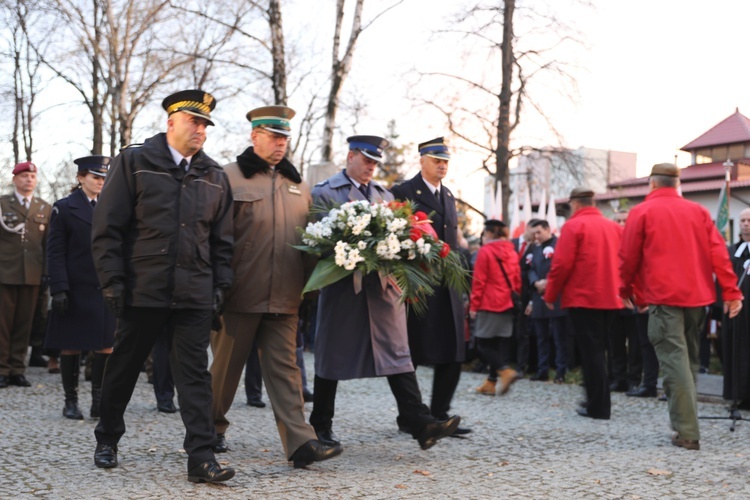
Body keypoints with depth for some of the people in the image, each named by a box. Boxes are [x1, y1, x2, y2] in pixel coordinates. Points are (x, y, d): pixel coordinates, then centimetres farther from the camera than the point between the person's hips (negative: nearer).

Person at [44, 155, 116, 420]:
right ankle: (71, 401, 15)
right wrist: (58, 289, -13)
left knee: (106, 346, -1)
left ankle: (99, 402, 6)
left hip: (105, 289, 3)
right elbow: (55, 252, -4)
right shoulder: (64, 208, 1)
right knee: (71, 346, 4)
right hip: (75, 289, -3)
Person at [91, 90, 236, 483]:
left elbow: (222, 239, 13)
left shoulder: (215, 176, 10)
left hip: (195, 295, 2)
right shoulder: (133, 162, -1)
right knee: (123, 369, 12)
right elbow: (107, 227, -4)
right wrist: (113, 281, -9)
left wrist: (221, 286, 4)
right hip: (142, 290, -2)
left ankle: (201, 458, -2)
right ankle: (107, 441, 31)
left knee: (195, 374, -2)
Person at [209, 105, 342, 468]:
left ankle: (300, 443, -5)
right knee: (226, 365, 9)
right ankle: (212, 428, 28)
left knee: (284, 368, 1)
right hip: (239, 295, -4)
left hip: (284, 298, 4)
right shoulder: (230, 177, -1)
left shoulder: (299, 186, 15)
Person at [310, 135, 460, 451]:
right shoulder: (324, 193, 2)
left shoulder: (384, 195, 18)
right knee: (331, 355, 7)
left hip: (383, 285, 4)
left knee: (398, 353, -3)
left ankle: (421, 424, -9)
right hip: (343, 286, -4)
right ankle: (320, 426, 20)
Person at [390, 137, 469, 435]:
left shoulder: (448, 196, 17)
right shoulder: (403, 193, -6)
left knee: (452, 355, 5)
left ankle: (439, 415, 13)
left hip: (448, 288, 7)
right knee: (412, 355, 1)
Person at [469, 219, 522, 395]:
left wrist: (474, 305, -5)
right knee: (501, 343, 7)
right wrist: (515, 296, 17)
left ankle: (506, 371, -18)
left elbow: (479, 281, -9)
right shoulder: (512, 252, 9)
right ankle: (492, 382, 8)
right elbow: (517, 279, 11)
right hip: (508, 305, 6)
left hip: (489, 304, -6)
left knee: (483, 344, 1)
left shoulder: (485, 251, -8)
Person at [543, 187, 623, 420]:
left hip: (583, 298, -6)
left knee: (591, 351, 0)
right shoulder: (614, 227, 8)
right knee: (599, 350, 17)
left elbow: (562, 265, -12)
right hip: (611, 298, 6)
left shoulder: (573, 226, -8)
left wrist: (550, 295, -2)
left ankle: (598, 407, 1)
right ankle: (600, 401, 23)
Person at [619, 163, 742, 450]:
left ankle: (687, 432, -11)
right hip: (697, 296, 5)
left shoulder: (642, 212, -1)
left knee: (675, 361, -6)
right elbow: (718, 253, 4)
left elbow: (629, 257, 1)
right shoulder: (698, 212, 11)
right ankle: (687, 426, 21)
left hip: (663, 297, -5)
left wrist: (625, 291, 16)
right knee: (689, 360, 15)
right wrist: (731, 291, 3)